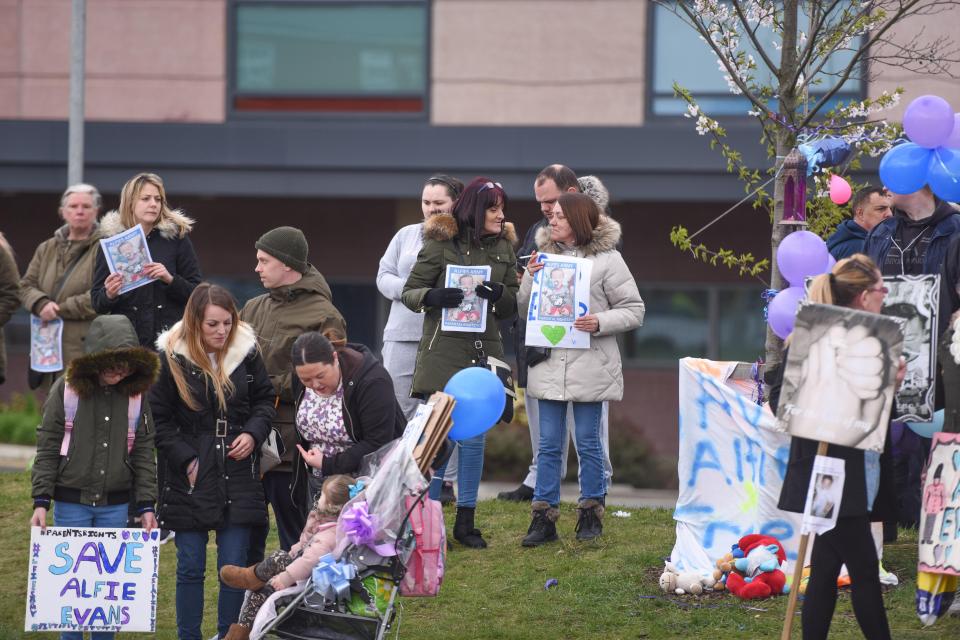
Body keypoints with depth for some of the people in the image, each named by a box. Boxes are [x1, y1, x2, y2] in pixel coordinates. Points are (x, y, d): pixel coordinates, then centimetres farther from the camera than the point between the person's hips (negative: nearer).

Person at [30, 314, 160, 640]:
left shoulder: (136, 394, 0)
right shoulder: (66, 389, -5)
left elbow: (144, 453, 5)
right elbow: (47, 449, -3)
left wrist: (146, 505, 1)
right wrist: (41, 501, -8)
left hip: (115, 505, 2)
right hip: (72, 501, -2)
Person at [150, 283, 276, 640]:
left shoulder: (247, 352, 0)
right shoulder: (171, 359, -7)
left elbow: (265, 399, 14)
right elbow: (159, 420, -2)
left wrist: (253, 433, -4)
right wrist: (185, 460, -10)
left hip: (238, 476, 2)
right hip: (190, 477, -2)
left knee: (234, 567, 2)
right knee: (190, 567, 4)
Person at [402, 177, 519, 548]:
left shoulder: (504, 247, 9)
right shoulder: (441, 242, -3)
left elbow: (514, 306, 11)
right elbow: (410, 292, 0)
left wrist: (500, 294, -12)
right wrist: (434, 296, -21)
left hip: (484, 352, 4)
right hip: (443, 349, -4)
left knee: (474, 438, 7)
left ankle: (465, 522, 14)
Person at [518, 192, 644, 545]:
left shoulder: (606, 260, -3)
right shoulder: (544, 256, 9)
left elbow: (633, 310, -1)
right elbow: (525, 308, 10)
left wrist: (599, 322, -17)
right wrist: (530, 278, -8)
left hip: (589, 366, -3)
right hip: (550, 365, 3)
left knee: (587, 442, 5)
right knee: (548, 444, 5)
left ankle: (591, 513, 17)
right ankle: (543, 516, 9)